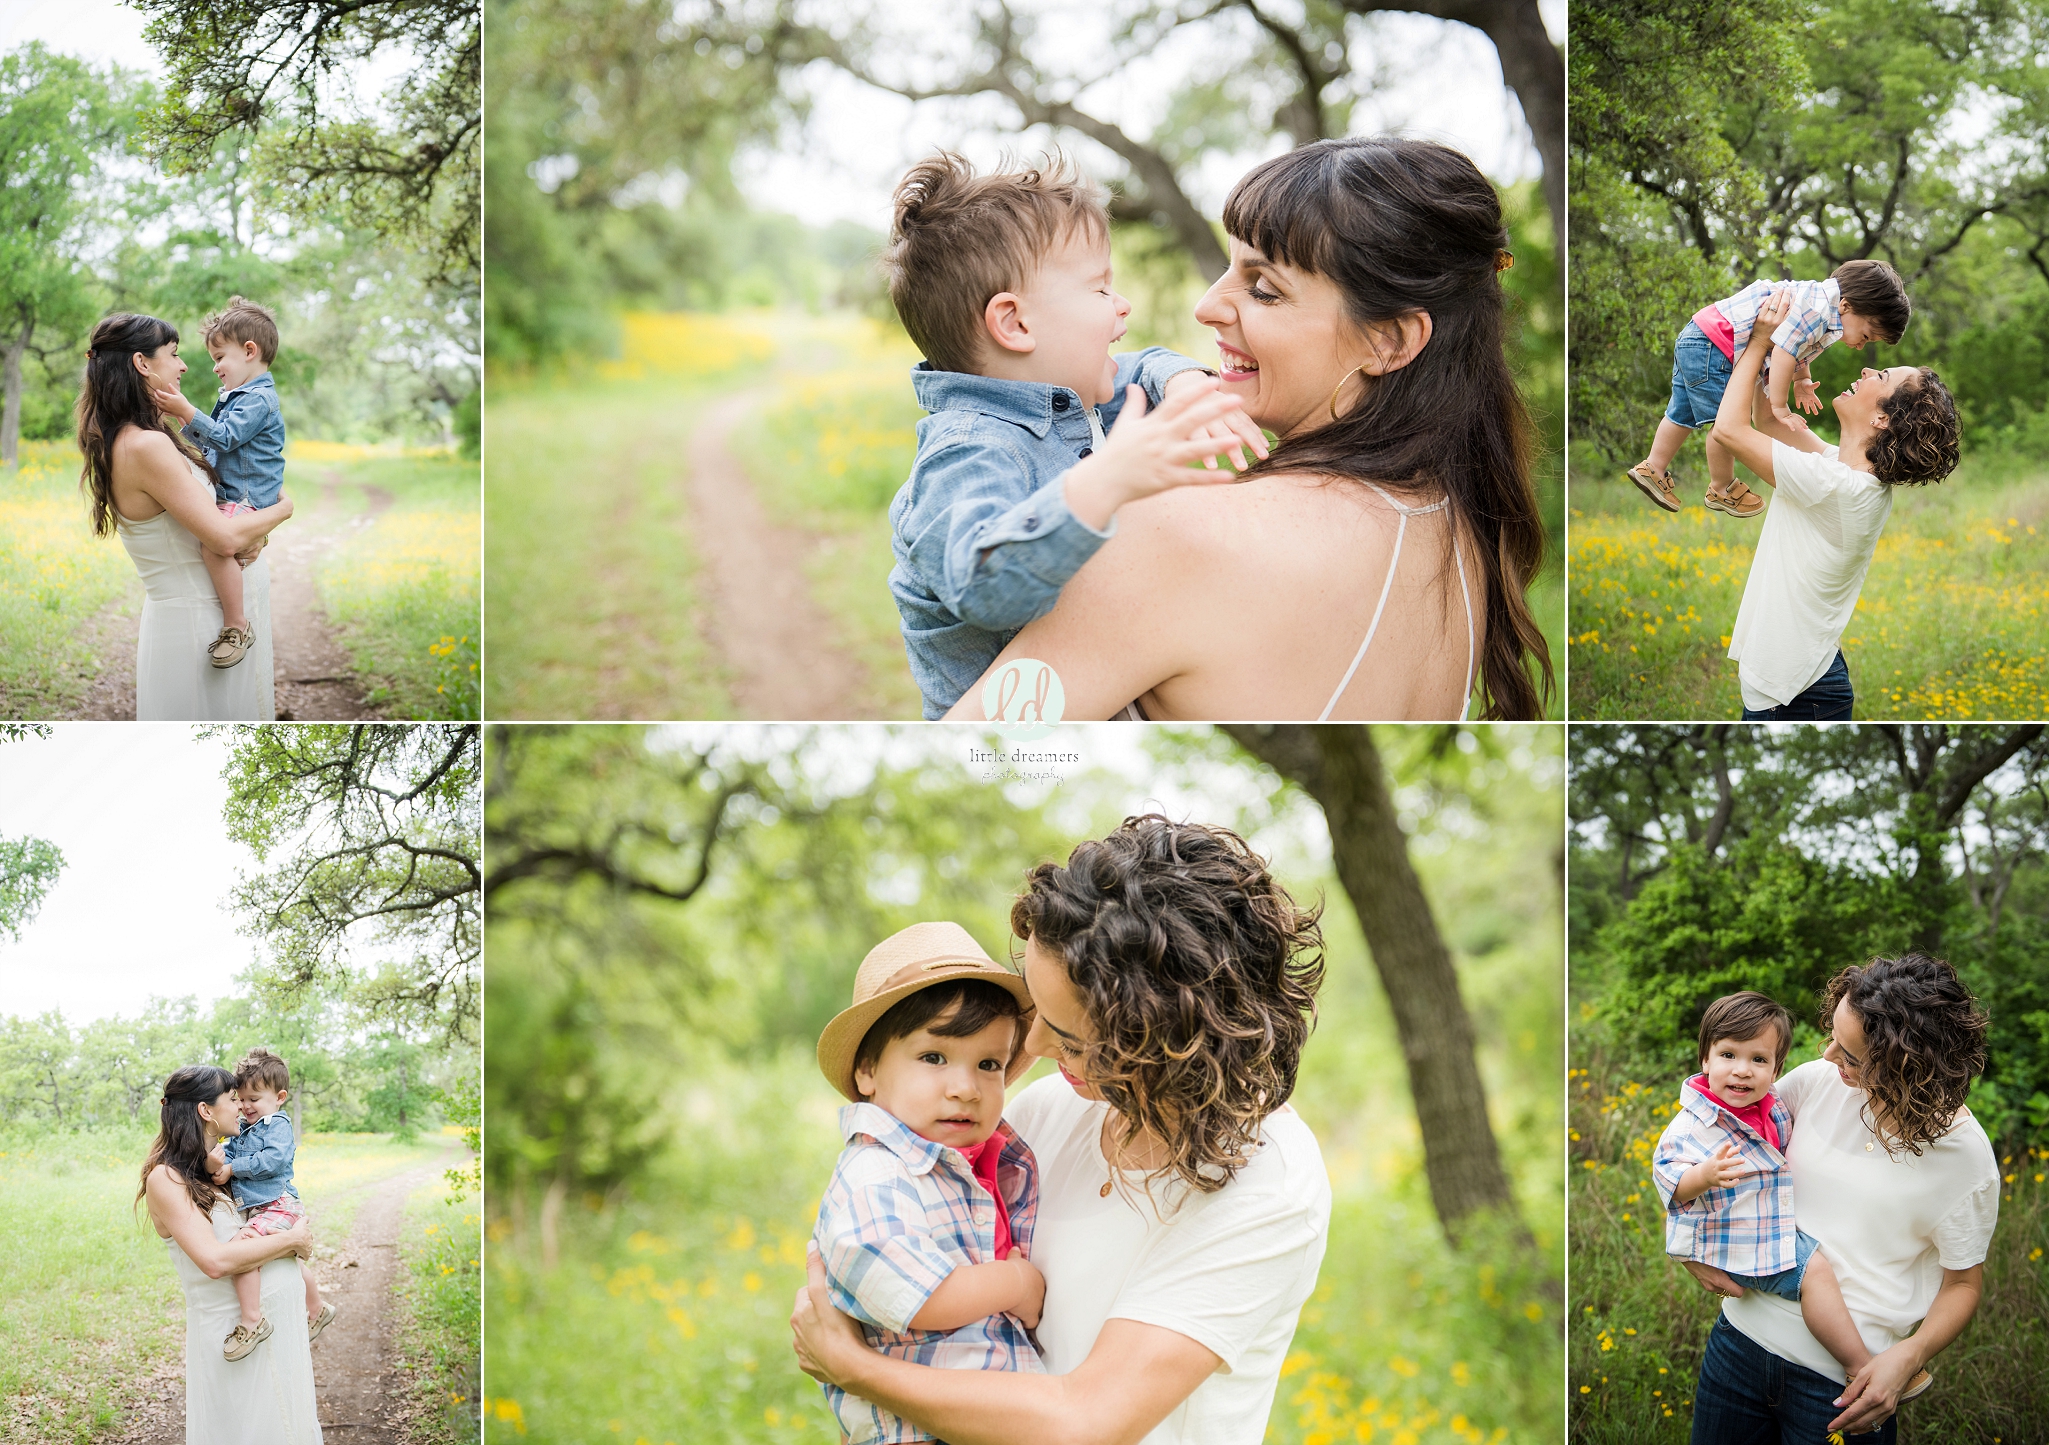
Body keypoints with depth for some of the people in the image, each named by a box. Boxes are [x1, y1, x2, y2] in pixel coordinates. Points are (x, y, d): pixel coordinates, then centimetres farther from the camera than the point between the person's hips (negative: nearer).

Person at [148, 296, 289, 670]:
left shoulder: (259, 399, -13)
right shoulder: (236, 396, 20)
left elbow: (225, 438, -22)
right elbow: (207, 442, 26)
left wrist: (187, 411, -23)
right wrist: (183, 416, 12)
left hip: (249, 499, -11)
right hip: (227, 496, 11)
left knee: (215, 542, -34)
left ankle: (237, 626, -32)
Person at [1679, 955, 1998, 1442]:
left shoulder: (1964, 1152, -11)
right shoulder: (1817, 1081, -4)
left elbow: (1963, 1283, -1)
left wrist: (1908, 1357, -19)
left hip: (1845, 1383, -4)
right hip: (1743, 1337, 4)